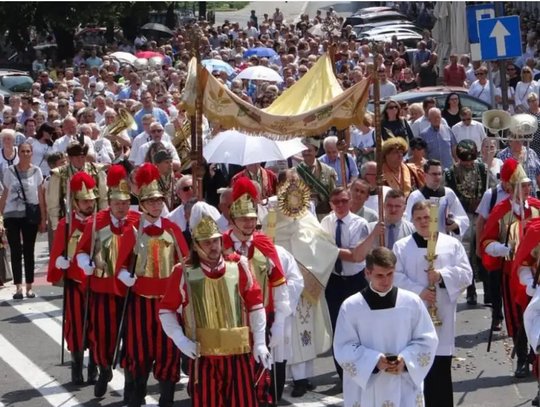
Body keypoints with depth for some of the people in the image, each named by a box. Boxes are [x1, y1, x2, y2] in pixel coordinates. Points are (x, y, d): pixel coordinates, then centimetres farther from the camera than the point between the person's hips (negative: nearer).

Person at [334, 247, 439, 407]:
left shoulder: (412, 302, -1)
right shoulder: (351, 306, -5)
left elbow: (427, 340, 4)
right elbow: (343, 348, -4)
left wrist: (406, 359, -13)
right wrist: (374, 361, -18)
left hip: (405, 390, 1)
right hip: (366, 392, -1)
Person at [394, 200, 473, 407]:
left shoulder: (452, 244, 6)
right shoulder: (401, 246, 5)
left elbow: (466, 274, 1)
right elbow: (396, 277, -3)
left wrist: (443, 275, -15)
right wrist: (418, 290, -15)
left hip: (442, 315, 0)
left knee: (441, 368, 1)